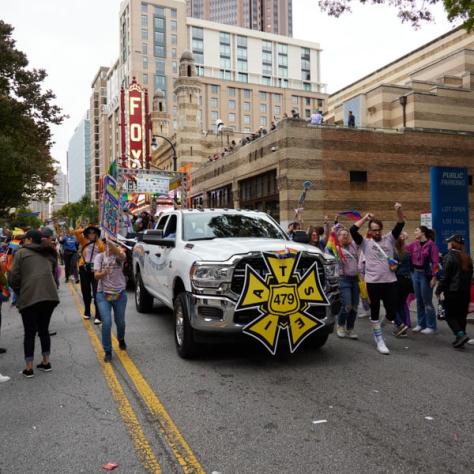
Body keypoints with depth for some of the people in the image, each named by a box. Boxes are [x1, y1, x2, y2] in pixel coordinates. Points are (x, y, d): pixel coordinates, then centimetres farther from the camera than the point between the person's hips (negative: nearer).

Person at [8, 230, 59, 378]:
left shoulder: (21, 253, 4)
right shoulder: (49, 254, 20)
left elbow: (13, 277, 0)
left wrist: (19, 292, 14)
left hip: (29, 297, -4)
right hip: (50, 295, 4)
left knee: (29, 332, 6)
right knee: (44, 329, 19)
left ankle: (29, 368, 10)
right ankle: (46, 362, 24)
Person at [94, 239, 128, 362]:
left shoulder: (119, 256, -2)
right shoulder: (100, 257, 1)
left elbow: (122, 255, -29)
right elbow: (96, 275, -7)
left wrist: (112, 244, -47)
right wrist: (102, 273, -31)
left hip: (120, 294, 0)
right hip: (103, 294, 0)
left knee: (120, 322, 14)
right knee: (106, 323, -10)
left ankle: (121, 340, 46)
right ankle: (108, 352, 4)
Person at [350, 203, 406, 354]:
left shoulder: (389, 239, 8)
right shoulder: (365, 243, 2)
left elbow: (400, 225, -1)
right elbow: (353, 230, -10)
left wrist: (399, 211, -17)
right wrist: (365, 218, -9)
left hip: (390, 281, 2)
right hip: (373, 282, -1)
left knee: (392, 311, 1)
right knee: (375, 311, 7)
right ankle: (379, 339, 19)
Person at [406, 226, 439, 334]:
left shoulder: (431, 244, -12)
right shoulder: (414, 244, 7)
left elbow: (435, 262, -14)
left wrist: (434, 277, -18)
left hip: (426, 275, -7)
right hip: (415, 274, 7)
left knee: (427, 302, 0)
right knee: (419, 301, 13)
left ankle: (431, 326, 10)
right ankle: (421, 324, 23)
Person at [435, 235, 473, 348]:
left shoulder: (450, 256, -11)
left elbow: (445, 276, -13)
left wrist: (439, 289, -5)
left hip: (452, 291, -6)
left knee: (450, 315, 2)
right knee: (461, 315, 12)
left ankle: (461, 334, -16)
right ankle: (460, 339, 15)